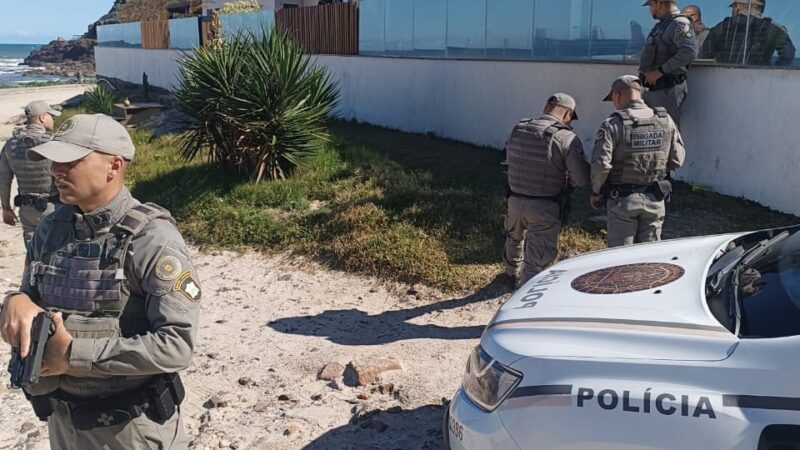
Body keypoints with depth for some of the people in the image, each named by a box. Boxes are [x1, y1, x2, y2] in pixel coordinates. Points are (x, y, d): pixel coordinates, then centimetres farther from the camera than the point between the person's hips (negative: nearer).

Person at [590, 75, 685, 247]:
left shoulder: (613, 124, -14)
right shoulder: (665, 120, 0)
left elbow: (600, 165, -21)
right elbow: (677, 159, 4)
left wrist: (596, 192, -5)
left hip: (623, 200, -4)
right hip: (655, 200, 4)